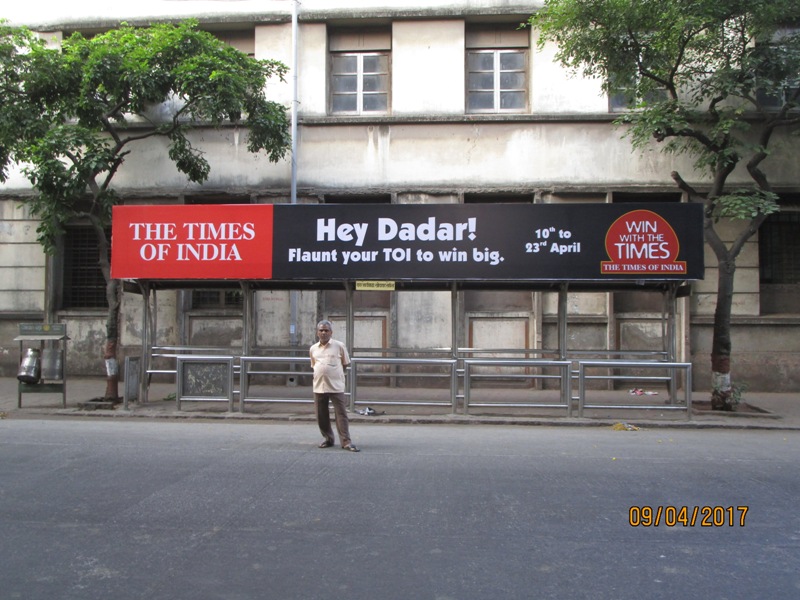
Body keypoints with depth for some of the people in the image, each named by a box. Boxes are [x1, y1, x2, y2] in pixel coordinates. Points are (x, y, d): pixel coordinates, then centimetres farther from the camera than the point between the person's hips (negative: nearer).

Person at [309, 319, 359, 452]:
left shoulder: (339, 346, -2)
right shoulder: (313, 349, 8)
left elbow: (346, 364, 7)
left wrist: (334, 374, 8)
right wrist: (323, 374, 11)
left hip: (336, 386, -4)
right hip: (319, 387, 4)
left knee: (341, 414, -5)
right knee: (321, 415, 9)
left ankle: (346, 441, -3)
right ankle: (327, 438, 25)